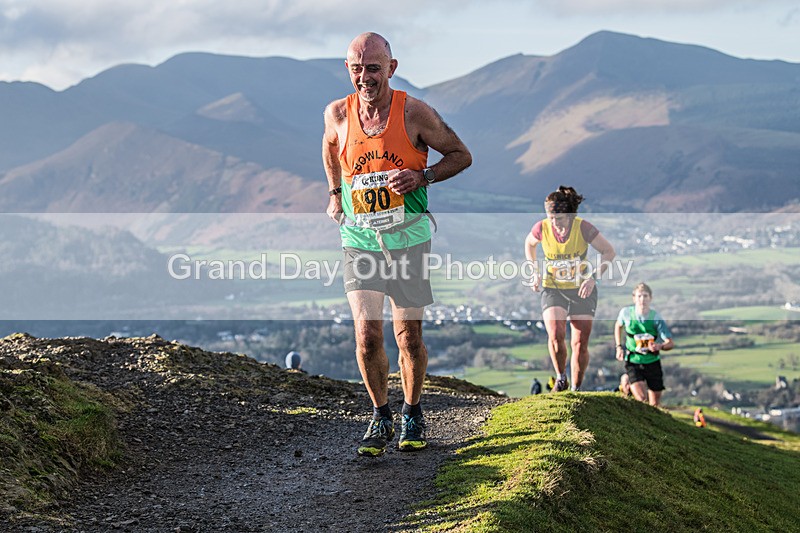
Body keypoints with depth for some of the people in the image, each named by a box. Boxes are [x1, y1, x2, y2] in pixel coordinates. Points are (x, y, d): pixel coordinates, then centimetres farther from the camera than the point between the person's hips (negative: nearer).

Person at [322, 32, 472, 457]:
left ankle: (413, 415, 28)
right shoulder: (338, 114, -4)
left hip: (408, 239, -1)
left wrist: (422, 176, -16)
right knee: (367, 334, -10)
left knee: (409, 337, 6)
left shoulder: (414, 113, -12)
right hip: (359, 241, 1)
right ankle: (380, 418, 9)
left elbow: (461, 155, -1)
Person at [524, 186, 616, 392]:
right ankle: (560, 378, -1)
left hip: (582, 290, 0)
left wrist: (594, 277, -20)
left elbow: (609, 251, -8)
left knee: (580, 344, -2)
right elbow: (529, 243, 12)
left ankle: (576, 389, 16)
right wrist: (535, 272, 1)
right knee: (556, 335, -23)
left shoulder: (583, 228, -18)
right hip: (553, 289, 0)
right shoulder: (542, 228, -12)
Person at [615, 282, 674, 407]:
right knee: (641, 398, -22)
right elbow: (618, 325, 14)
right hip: (633, 362, -1)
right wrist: (619, 346, 6)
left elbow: (670, 343, -12)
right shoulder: (626, 312, -10)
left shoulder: (656, 317, -13)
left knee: (655, 404, 7)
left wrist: (660, 346, -34)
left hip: (652, 363, 1)